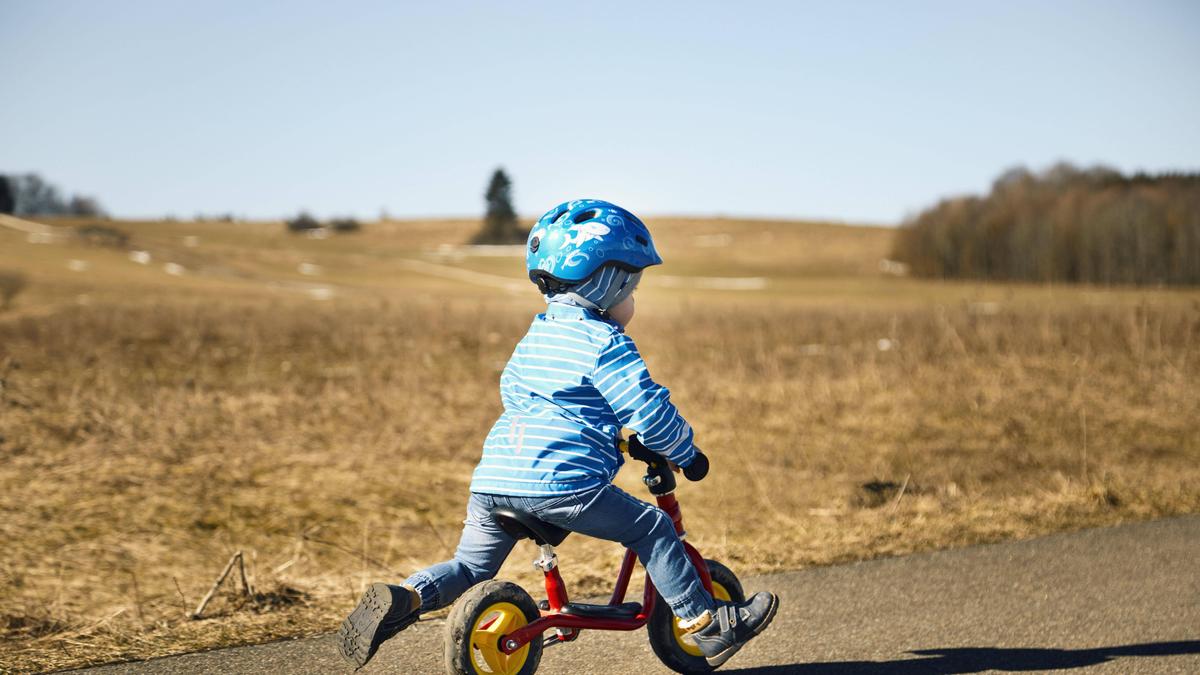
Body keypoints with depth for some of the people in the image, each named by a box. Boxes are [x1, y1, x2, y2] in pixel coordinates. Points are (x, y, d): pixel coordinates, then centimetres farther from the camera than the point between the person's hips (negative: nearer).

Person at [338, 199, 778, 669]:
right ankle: (704, 622, 9)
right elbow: (648, 412, -5)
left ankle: (404, 597, -7)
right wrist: (687, 454, 11)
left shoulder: (536, 334, 22)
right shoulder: (604, 342, -2)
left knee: (471, 566, 17)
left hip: (493, 479, 7)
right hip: (559, 483, -7)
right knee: (652, 529, 6)